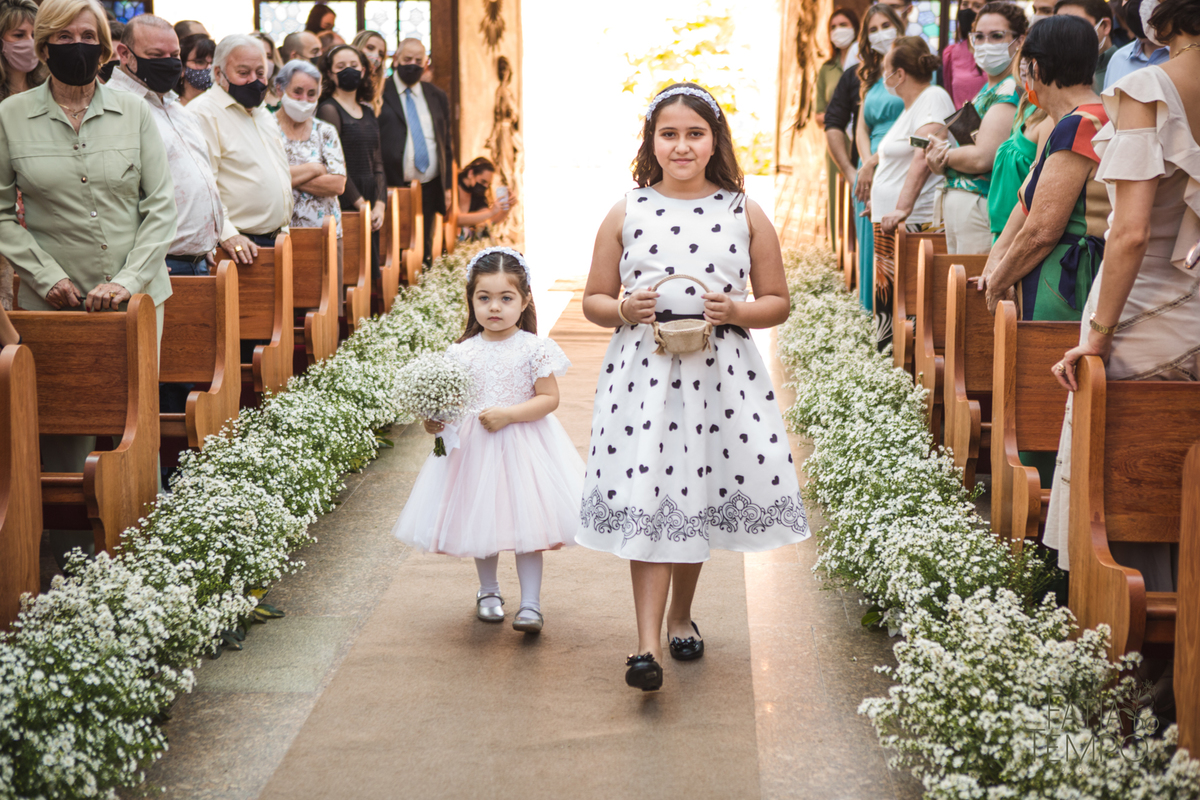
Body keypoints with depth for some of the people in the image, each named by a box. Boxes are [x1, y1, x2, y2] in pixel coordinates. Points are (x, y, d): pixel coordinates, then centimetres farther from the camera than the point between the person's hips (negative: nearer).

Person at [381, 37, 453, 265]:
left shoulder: (438, 97, 16)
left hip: (429, 188, 5)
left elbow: (446, 143, 19)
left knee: (425, 252, 7)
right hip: (392, 188, -5)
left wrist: (448, 185, 11)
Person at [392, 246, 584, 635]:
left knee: (526, 520, -3)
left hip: (524, 444, -3)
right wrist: (435, 420, -19)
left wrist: (508, 414, -20)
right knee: (481, 521, 14)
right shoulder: (461, 352, -1)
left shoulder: (534, 349, -8)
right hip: (473, 445, 3)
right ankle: (488, 591, 35)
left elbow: (548, 398, -10)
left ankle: (530, 602, 5)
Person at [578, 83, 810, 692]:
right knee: (645, 502, -8)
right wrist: (624, 310, -12)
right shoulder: (625, 215, 4)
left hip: (719, 374, 1)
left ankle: (681, 614, 34)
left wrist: (736, 310, -12)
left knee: (699, 497, 11)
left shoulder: (745, 214, 4)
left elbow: (777, 302, 7)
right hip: (644, 372, -1)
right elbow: (594, 300, 9)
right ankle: (648, 643, -8)